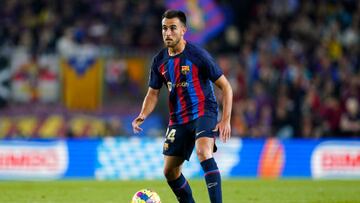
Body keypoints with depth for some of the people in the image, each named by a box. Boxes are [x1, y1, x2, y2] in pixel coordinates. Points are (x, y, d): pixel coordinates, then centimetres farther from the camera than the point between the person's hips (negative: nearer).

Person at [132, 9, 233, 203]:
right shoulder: (160, 60, 3)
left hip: (203, 112, -6)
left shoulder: (198, 55, -12)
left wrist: (225, 120, -16)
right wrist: (142, 116, -8)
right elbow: (153, 93, 12)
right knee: (169, 171, 7)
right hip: (178, 120, 6)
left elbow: (226, 87, -8)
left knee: (203, 152, -33)